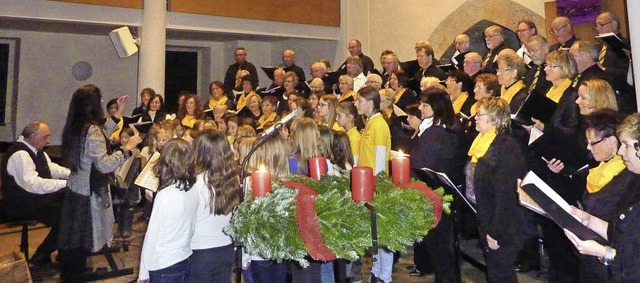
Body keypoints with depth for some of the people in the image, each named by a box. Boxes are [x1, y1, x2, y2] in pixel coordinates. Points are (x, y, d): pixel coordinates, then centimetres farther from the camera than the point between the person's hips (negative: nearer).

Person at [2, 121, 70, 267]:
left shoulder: (36, 150, 7)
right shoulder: (19, 155, -23)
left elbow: (52, 168, 15)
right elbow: (34, 184, -33)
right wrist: (67, 183, -34)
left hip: (38, 196, 9)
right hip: (22, 205, -9)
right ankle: (40, 257, -4)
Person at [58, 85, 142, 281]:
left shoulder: (75, 126, 5)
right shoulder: (91, 129, -24)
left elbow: (100, 138, 21)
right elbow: (104, 165, -28)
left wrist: (119, 112, 20)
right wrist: (126, 148, -19)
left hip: (75, 188, 9)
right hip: (89, 192, -9)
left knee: (72, 236, 22)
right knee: (82, 240, 5)